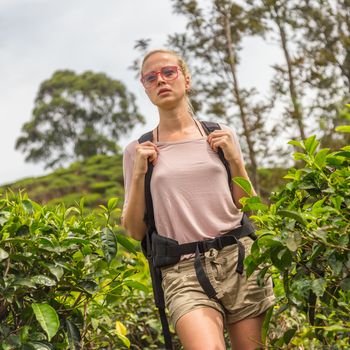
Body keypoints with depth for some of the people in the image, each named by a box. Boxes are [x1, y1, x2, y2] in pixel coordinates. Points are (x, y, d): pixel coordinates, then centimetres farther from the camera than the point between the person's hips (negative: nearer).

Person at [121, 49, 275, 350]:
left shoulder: (221, 136, 8)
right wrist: (138, 174, -5)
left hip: (241, 259, 2)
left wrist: (235, 159, -2)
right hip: (184, 272, -2)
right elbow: (135, 231, 6)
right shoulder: (138, 151, 7)